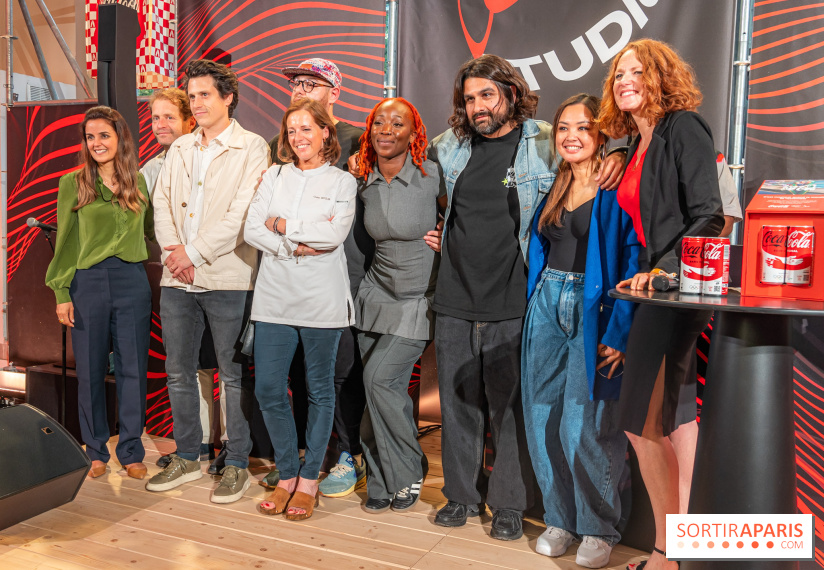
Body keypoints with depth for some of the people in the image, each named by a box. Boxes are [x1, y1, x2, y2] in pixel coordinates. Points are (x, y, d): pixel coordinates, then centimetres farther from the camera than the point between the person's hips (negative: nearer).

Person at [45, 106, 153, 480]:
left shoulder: (139, 182, 10)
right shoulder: (73, 184, 3)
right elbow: (65, 243, 3)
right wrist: (62, 293, -2)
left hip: (132, 282, 2)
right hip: (88, 283, -1)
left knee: (133, 369, 4)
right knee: (90, 371, 6)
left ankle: (130, 452, 17)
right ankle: (96, 452, 21)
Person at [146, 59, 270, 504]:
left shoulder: (251, 147, -3)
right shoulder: (179, 149, 17)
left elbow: (242, 213, -12)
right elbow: (162, 201, 11)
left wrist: (195, 252, -13)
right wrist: (173, 249, -5)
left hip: (227, 277, -6)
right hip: (177, 277, 6)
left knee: (234, 375, 2)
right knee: (178, 372, 12)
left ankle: (237, 464, 14)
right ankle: (187, 458, 26)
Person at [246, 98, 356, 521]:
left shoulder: (342, 182, 5)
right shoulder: (274, 176, 13)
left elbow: (334, 234, -12)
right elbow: (251, 230, 2)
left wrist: (281, 224, -6)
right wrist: (302, 239, -10)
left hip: (321, 300, -3)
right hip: (275, 297, 3)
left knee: (320, 390, 5)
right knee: (268, 390, 1)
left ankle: (309, 481, 19)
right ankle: (287, 475, 20)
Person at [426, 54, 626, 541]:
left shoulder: (546, 145, -3)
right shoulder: (451, 146, 11)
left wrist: (616, 155, -17)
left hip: (512, 307, -4)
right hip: (454, 303, 4)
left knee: (511, 408, 5)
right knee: (457, 405, 13)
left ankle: (510, 504, 22)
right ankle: (461, 495, 30)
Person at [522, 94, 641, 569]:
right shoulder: (554, 188, 14)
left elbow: (633, 261, -13)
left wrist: (619, 333, -18)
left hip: (594, 312, -6)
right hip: (548, 306, 6)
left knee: (586, 425, -4)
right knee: (544, 418, 7)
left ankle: (599, 528, 17)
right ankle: (561, 519, 24)